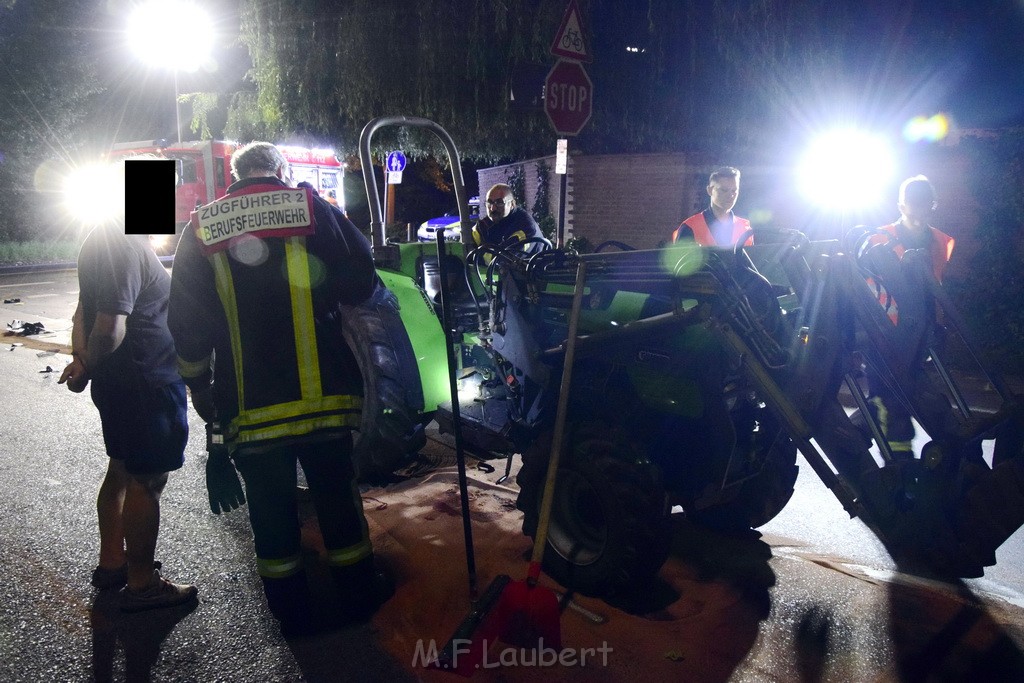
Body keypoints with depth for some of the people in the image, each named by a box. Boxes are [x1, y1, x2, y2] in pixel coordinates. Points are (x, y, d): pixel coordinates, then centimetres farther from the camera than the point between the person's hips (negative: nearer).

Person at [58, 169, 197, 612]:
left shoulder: (103, 241, 12)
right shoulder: (127, 248, -22)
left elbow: (86, 311, 17)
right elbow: (110, 328, -29)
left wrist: (81, 359, 9)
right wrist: (88, 368, -12)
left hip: (118, 384, 11)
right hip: (146, 384, -10)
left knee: (122, 471, 21)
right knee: (146, 480, 1)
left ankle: (111, 563, 36)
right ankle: (141, 584, 13)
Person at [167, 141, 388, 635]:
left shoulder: (201, 229, 4)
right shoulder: (313, 209, -1)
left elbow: (187, 324, 4)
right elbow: (360, 282, -2)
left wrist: (197, 385, 15)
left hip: (249, 405, 1)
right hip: (324, 395, -1)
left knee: (271, 509, 14)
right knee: (337, 496, 14)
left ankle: (292, 612, 28)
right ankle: (358, 594, 29)